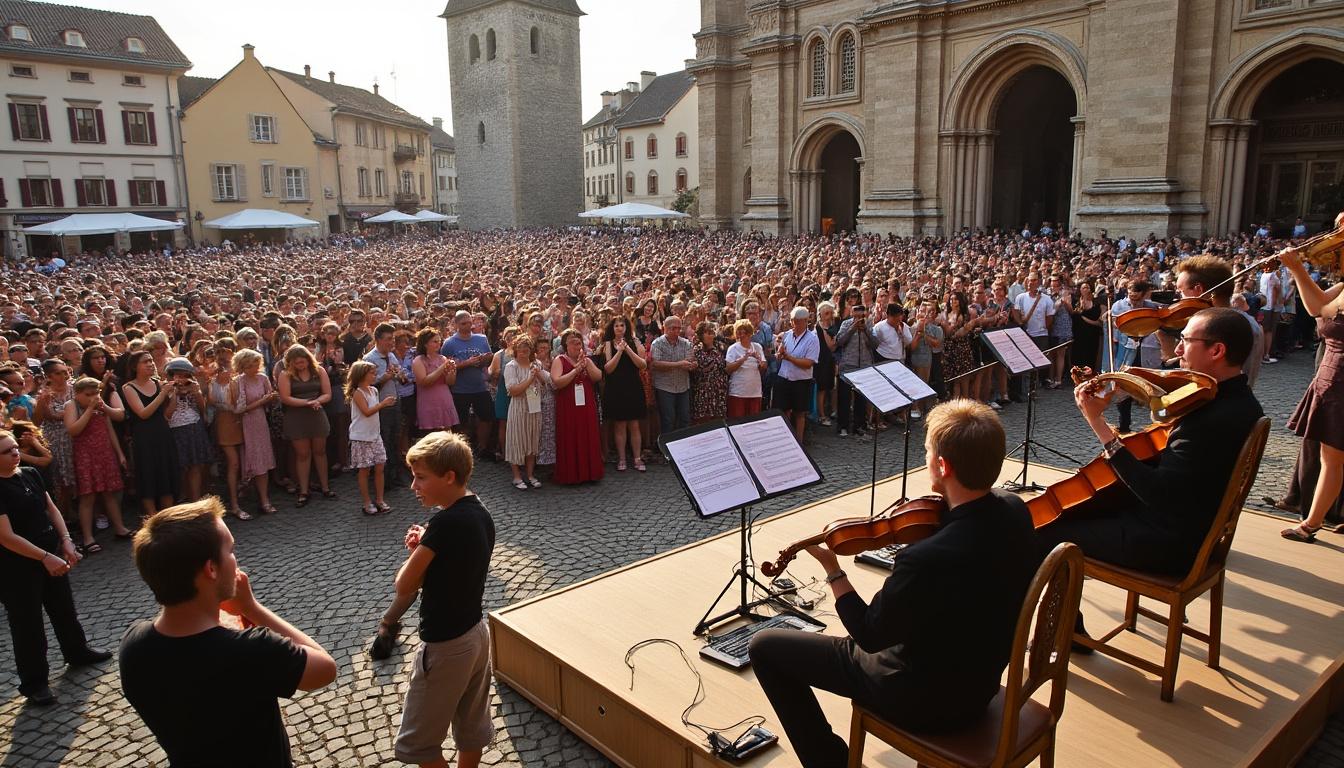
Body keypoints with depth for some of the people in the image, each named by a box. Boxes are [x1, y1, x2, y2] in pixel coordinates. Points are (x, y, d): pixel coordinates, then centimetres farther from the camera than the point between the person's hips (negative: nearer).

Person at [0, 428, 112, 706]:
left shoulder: (30, 473, 1)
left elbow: (50, 508, 8)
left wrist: (65, 541, -2)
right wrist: (45, 558, -23)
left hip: (51, 554, 7)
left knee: (64, 607, 22)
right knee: (27, 623, 6)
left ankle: (77, 652, 42)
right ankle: (33, 682, 20)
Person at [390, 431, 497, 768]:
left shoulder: (445, 522, -26)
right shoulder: (481, 514, 0)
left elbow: (404, 587, -19)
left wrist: (416, 549, -3)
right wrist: (425, 547, -5)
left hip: (445, 645, -8)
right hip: (476, 632, 8)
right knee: (473, 724, 22)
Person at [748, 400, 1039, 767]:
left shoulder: (928, 559, -37)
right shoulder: (1016, 512, -14)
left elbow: (870, 636, -21)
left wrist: (832, 569, -10)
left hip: (926, 696, -7)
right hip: (980, 680, 8)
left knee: (765, 646, 1)